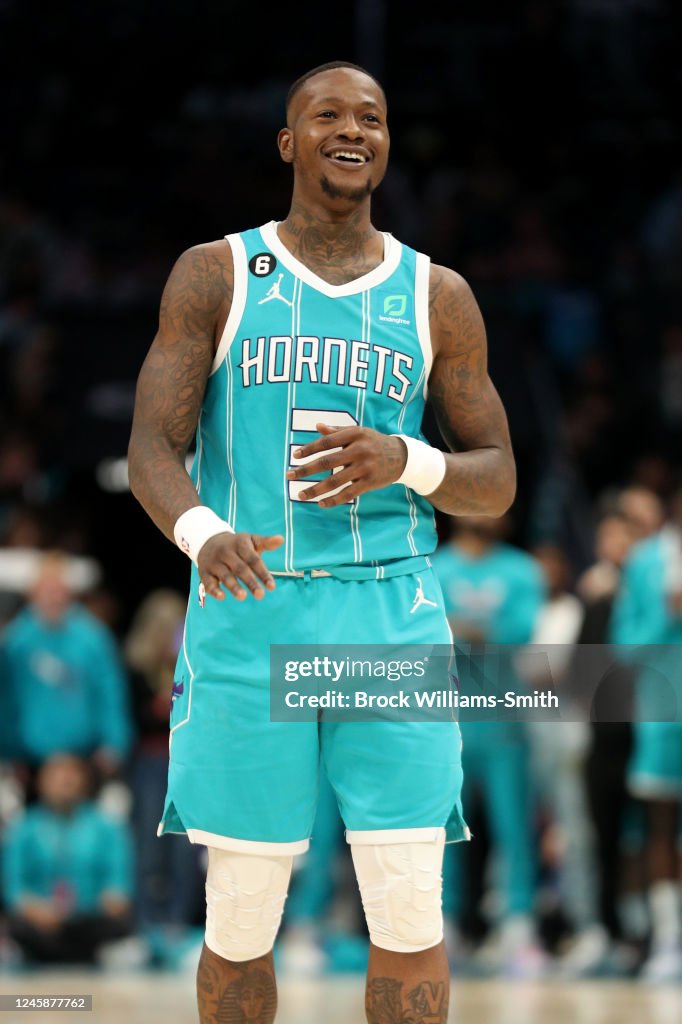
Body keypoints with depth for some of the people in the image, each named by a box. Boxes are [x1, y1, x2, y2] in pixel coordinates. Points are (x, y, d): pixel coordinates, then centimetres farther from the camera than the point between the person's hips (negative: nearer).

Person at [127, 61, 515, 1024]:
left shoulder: (437, 296, 8)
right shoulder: (214, 275, 4)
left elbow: (496, 482, 10)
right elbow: (152, 450, -4)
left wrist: (403, 462, -14)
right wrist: (205, 535, -28)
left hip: (392, 619, 1)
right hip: (249, 619, -1)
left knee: (412, 909, -6)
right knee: (240, 924, 2)